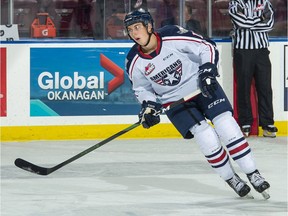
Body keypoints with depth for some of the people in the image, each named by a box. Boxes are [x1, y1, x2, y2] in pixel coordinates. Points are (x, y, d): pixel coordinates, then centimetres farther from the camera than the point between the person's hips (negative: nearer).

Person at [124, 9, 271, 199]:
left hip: (201, 86, -1)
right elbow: (142, 89, 4)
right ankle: (231, 179, 5)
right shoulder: (134, 63, -12)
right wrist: (148, 106, -13)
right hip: (174, 100, 1)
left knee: (226, 126, -11)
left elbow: (207, 47, -12)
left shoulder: (174, 36, -22)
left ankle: (253, 175, -2)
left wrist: (208, 69, -24)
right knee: (206, 138, -13)